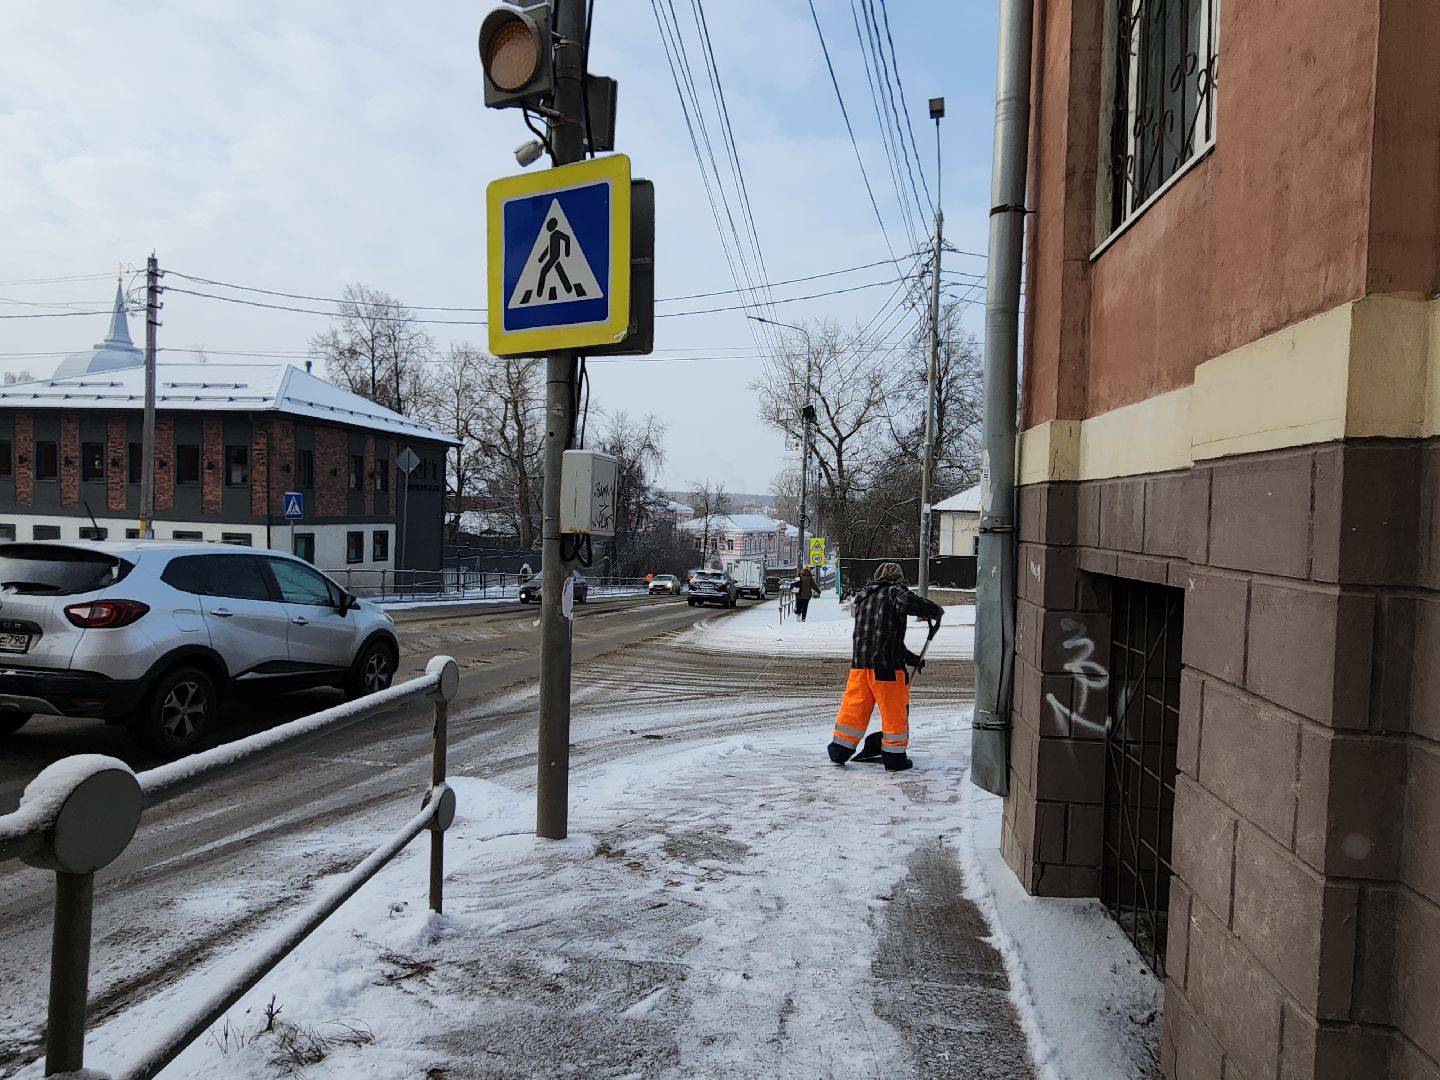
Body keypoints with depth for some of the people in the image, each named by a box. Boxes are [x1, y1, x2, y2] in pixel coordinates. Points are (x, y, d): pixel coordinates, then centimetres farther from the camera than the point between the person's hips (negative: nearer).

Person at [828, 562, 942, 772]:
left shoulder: (864, 597, 23)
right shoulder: (894, 592, -1)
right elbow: (909, 602, -24)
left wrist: (908, 657, 24)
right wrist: (935, 612, -4)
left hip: (860, 662, 7)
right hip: (887, 664, -6)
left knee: (854, 707, 14)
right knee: (894, 710, 6)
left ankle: (839, 750, 19)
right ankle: (894, 757, 13)